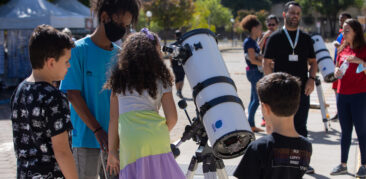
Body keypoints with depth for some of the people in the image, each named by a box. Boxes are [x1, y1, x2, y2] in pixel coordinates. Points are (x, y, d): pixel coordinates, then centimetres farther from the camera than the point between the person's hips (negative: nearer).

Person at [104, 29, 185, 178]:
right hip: (156, 139, -1)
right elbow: (172, 118, 6)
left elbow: (114, 119, 12)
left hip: (129, 142, 2)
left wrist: (112, 150, 16)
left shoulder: (119, 78, 14)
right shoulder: (161, 80, 8)